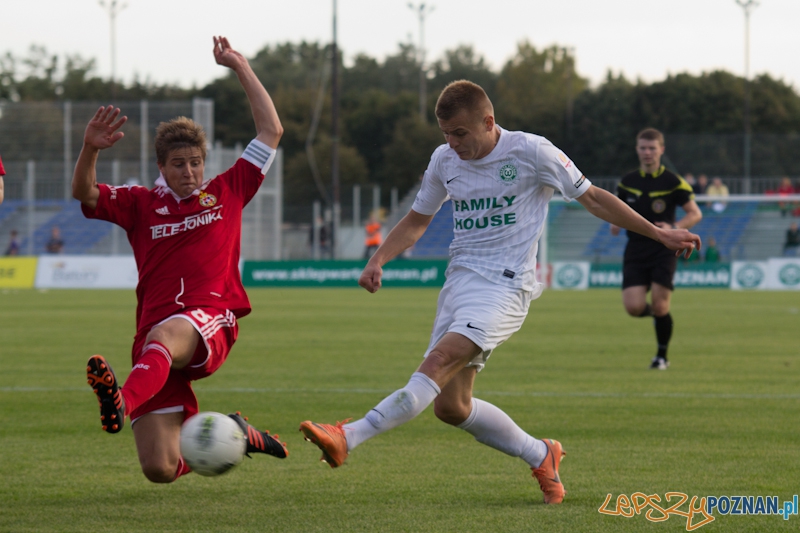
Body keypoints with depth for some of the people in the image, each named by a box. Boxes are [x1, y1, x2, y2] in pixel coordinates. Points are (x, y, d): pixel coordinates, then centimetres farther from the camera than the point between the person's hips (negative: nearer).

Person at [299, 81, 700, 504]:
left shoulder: (531, 152, -5)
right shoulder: (444, 160, 10)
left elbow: (591, 198, 4)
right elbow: (417, 220, 23)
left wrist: (658, 234, 5)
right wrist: (378, 260, 5)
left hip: (506, 284, -7)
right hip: (459, 279, 7)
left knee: (439, 361, -27)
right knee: (450, 406, 1)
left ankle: (349, 437, -39)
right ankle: (541, 456, 20)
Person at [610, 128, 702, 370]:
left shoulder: (673, 182, -3)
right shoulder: (627, 181, 8)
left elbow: (695, 214, 0)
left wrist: (673, 228, -18)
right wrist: (615, 222, -1)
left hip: (664, 250, -3)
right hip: (636, 250, 3)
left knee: (660, 307, -9)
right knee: (634, 307, -12)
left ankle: (662, 356, 12)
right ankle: (653, 313, 26)